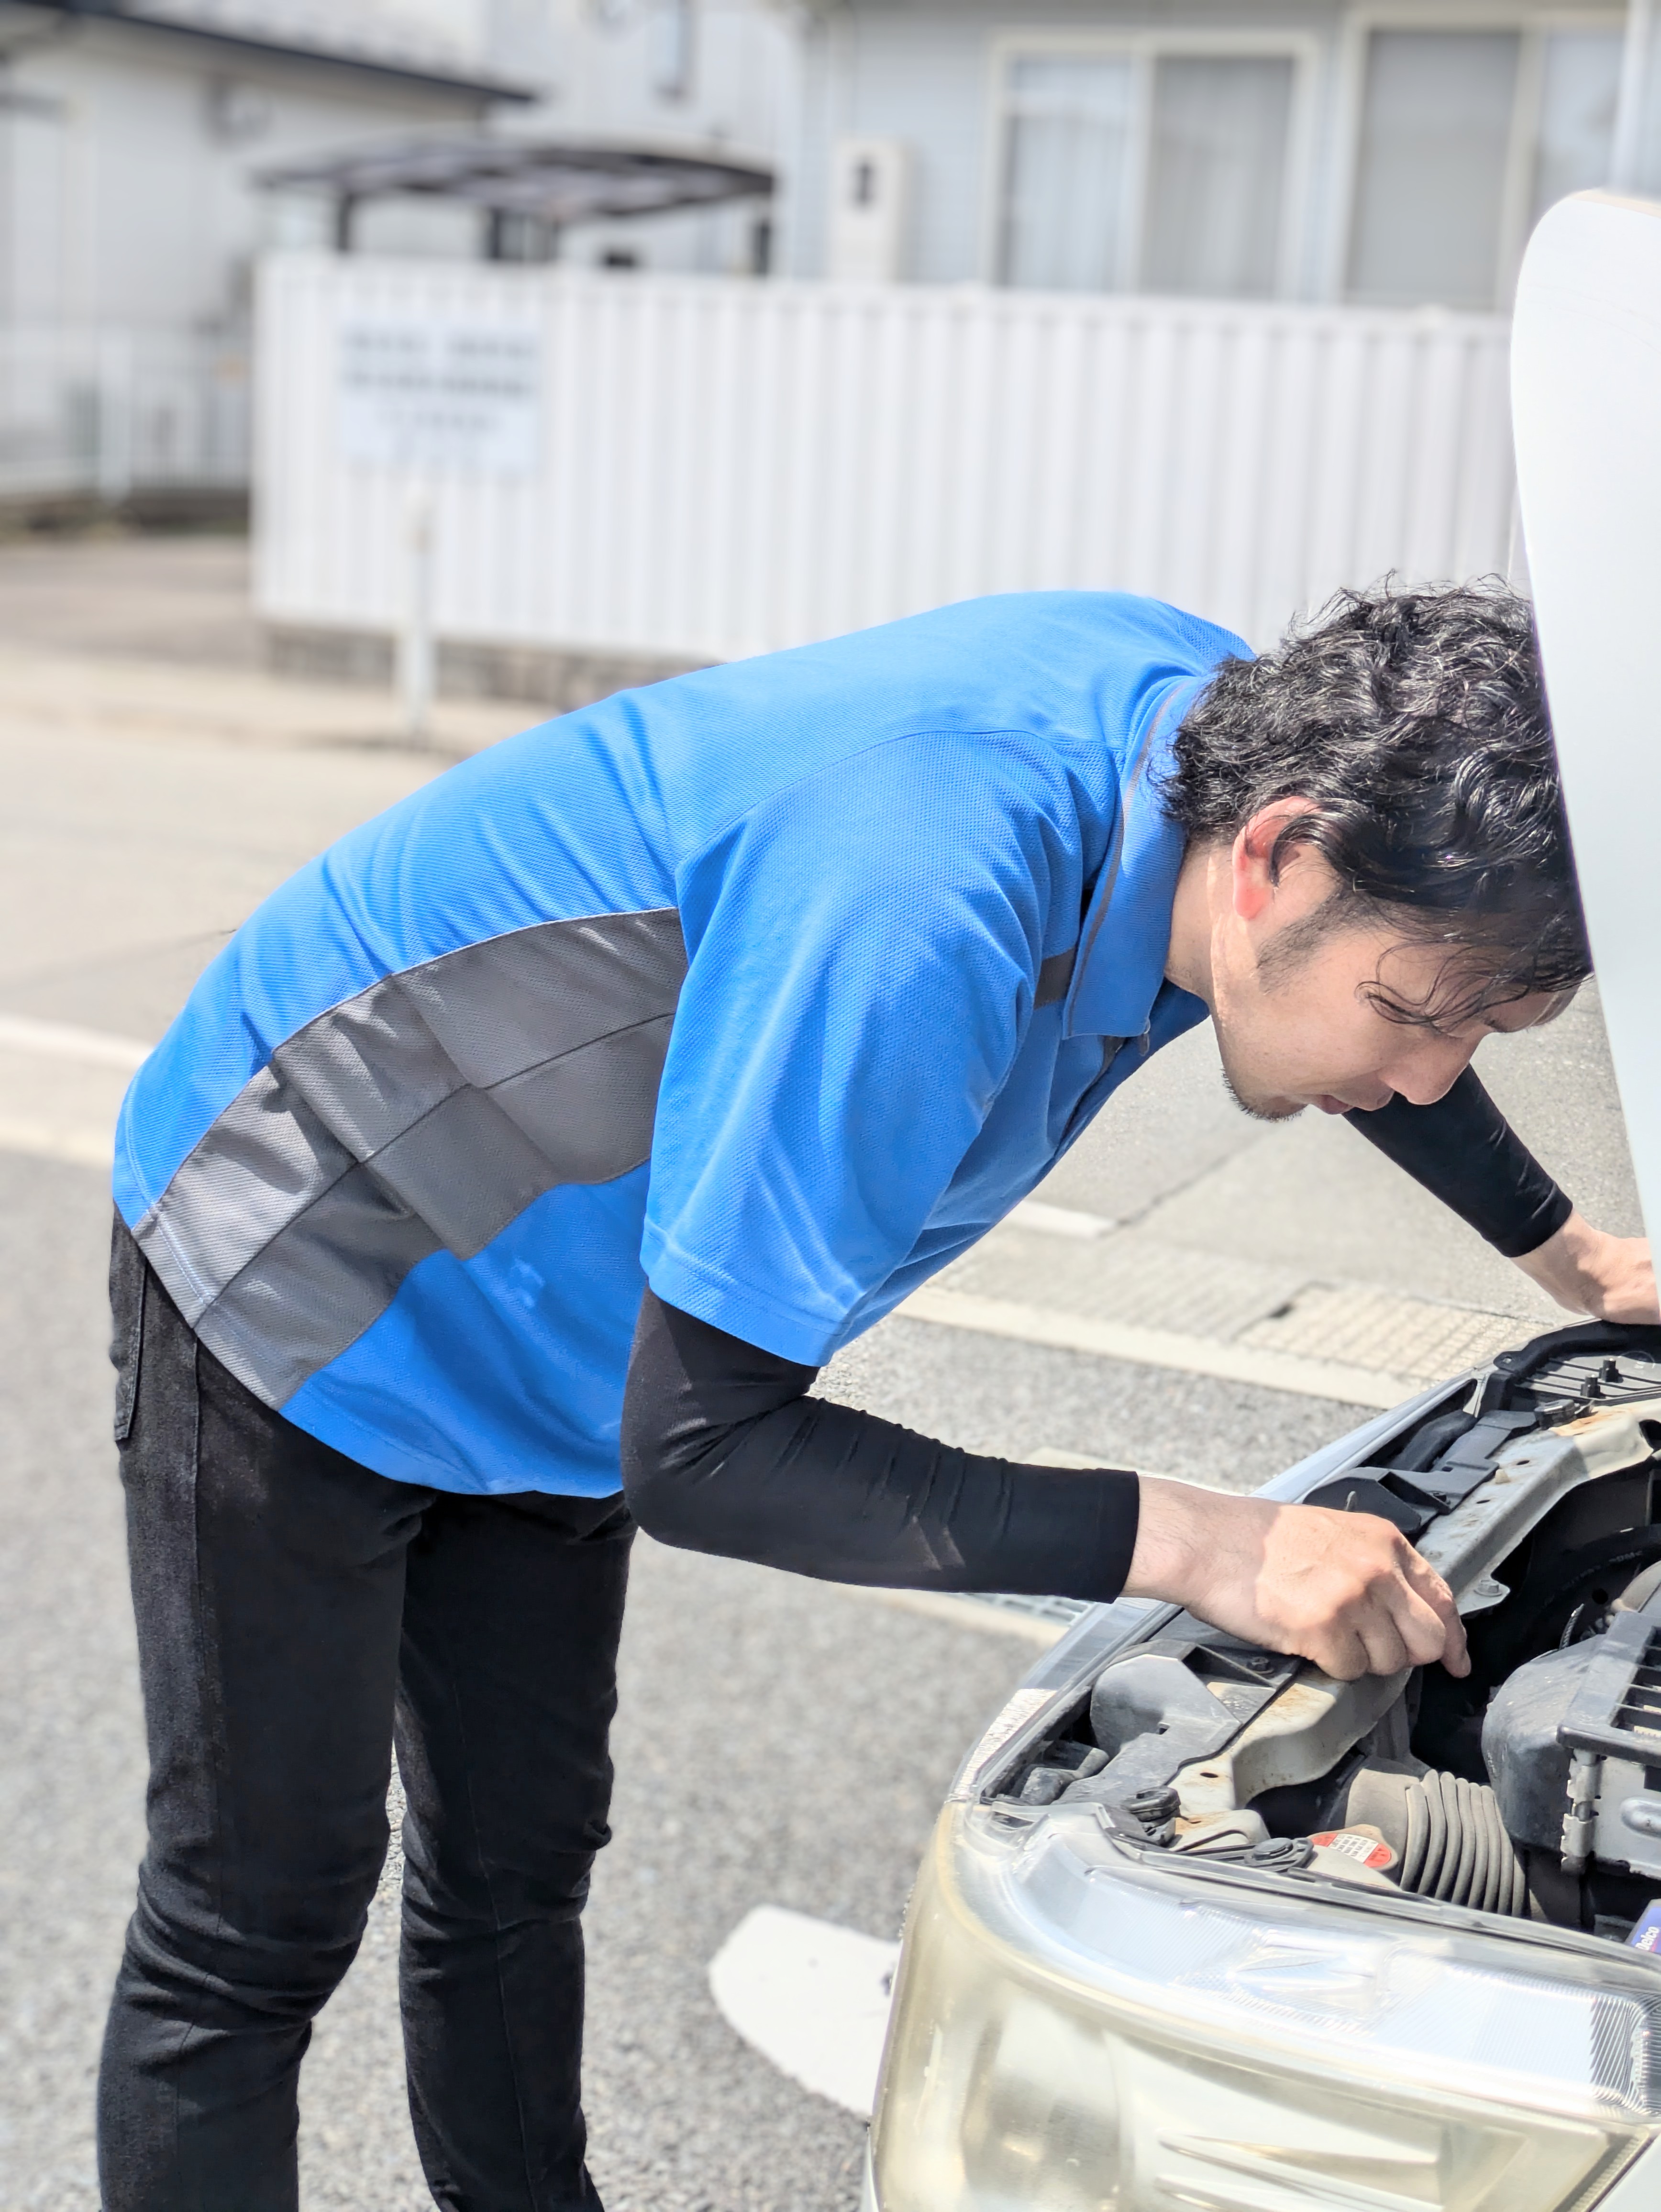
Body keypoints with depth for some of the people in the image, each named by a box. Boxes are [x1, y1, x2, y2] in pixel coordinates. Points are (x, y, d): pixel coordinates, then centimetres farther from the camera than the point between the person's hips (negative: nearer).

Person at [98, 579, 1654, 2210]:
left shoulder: (1250, 735, -14)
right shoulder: (917, 917, -42)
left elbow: (1343, 1008, 13)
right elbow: (697, 1453, -33)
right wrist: (1194, 1544, -33)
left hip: (542, 1355, 8)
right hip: (297, 1296, -8)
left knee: (519, 1876, 18)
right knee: (255, 1934, 3)